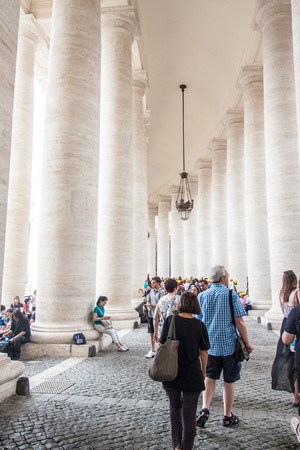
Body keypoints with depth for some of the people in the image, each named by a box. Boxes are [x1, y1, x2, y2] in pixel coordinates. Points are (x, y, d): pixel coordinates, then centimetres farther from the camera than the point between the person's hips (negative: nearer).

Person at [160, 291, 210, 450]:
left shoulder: (170, 320, -9)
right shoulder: (199, 325, -9)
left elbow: (162, 346, -5)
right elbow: (204, 353, -3)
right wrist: (203, 372, 13)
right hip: (192, 375, -1)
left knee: (174, 407, 22)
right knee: (189, 413, 13)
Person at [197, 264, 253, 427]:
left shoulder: (202, 296, 1)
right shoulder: (231, 295, -10)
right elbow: (240, 322, -11)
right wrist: (247, 343, 0)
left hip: (209, 345, 3)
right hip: (229, 345, -3)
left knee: (210, 377, 17)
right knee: (229, 381, 11)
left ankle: (205, 409, 2)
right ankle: (227, 417, 23)